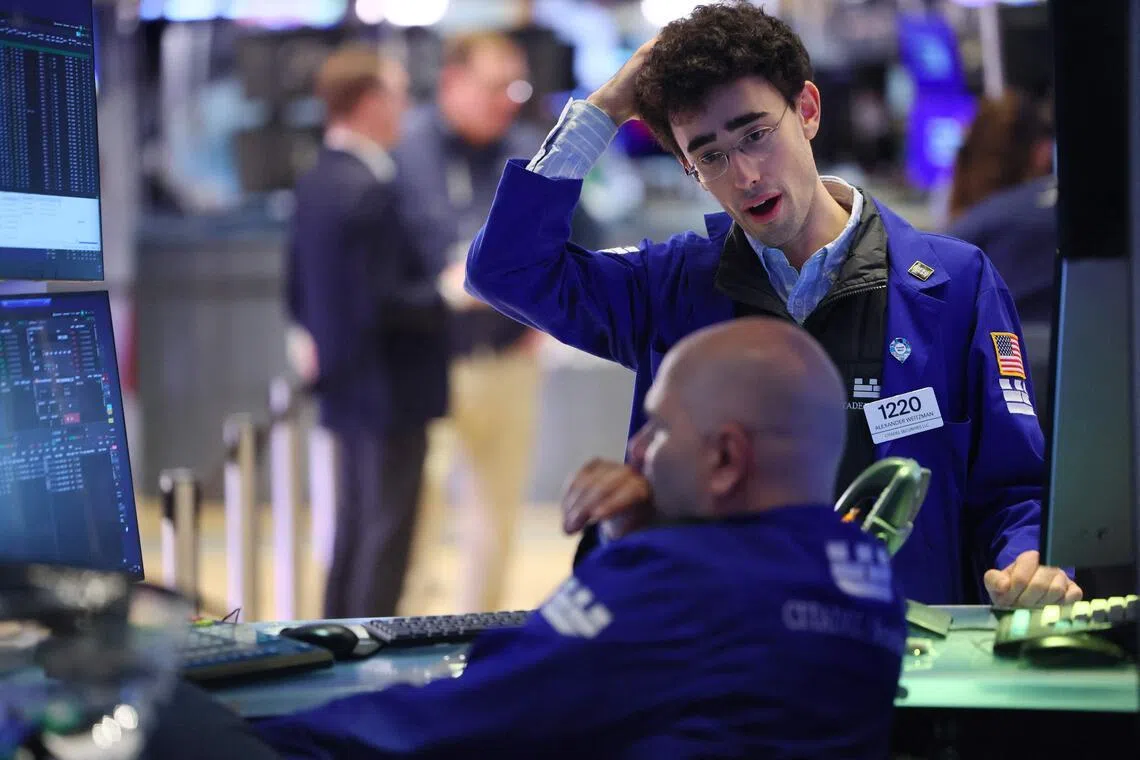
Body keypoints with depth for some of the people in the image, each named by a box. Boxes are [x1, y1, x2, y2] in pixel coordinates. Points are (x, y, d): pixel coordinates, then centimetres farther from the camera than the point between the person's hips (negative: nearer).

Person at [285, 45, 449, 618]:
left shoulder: (316, 182, 9)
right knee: (387, 527, -3)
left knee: (355, 523, 16)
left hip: (344, 385, 10)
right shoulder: (369, 190, -20)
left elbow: (299, 286, 16)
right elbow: (384, 303, -22)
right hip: (390, 387, -10)